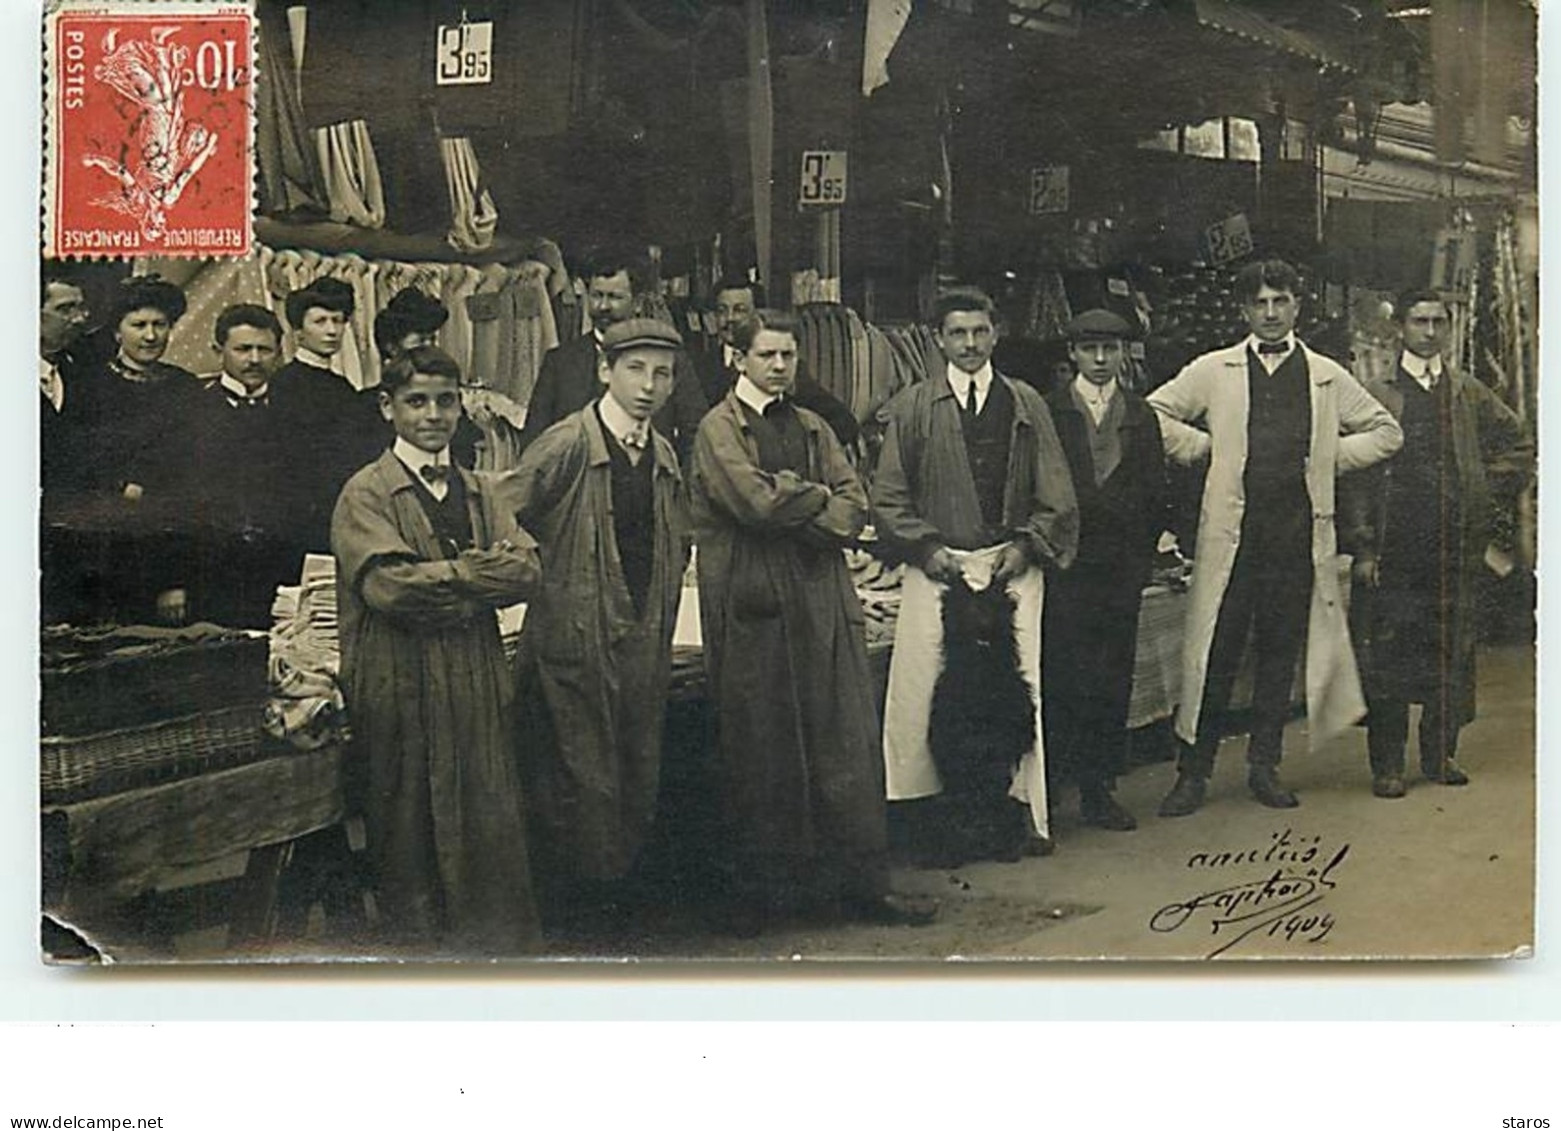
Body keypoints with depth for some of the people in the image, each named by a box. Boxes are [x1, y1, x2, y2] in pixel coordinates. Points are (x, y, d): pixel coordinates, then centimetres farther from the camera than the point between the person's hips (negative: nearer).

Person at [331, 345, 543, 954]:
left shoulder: (480, 491, 16)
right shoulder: (366, 493, -1)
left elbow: (527, 570, 2)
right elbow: (388, 585, -16)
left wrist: (442, 583, -11)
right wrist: (476, 571, -6)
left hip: (479, 686, 5)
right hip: (401, 687, -5)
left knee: (492, 825, 4)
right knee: (409, 839, 2)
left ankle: (502, 946, 13)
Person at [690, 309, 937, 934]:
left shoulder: (812, 427, 18)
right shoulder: (718, 429, 0)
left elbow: (854, 506, 7)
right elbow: (757, 502, -15)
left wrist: (791, 506, -9)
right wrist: (817, 496, -1)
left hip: (823, 599, 5)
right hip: (753, 606, -5)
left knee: (847, 741, 2)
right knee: (760, 750, 1)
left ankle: (861, 883, 8)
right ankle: (759, 892, 11)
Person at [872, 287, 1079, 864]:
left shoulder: (1026, 405, 11)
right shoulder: (911, 407, 6)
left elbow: (1057, 498, 10)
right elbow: (887, 497, 4)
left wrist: (1026, 547, -4)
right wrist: (928, 548, -7)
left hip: (1012, 566, 1)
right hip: (938, 568, -1)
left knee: (1017, 689, -2)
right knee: (928, 692, -5)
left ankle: (1011, 811, 7)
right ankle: (940, 816, 2)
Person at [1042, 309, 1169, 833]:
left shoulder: (1141, 415, 13)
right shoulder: (1046, 411, 2)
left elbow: (1156, 493, 13)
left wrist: (1142, 553, 6)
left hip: (1122, 569, 3)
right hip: (1064, 568, -3)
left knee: (1114, 682, 5)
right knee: (1059, 680, -6)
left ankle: (1100, 789, 13)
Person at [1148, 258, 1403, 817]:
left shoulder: (1328, 377, 12)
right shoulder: (1213, 371, 7)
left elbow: (1387, 432, 18)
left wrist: (1332, 456, 6)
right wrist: (1204, 447, 1)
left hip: (1299, 534, 2)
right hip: (1231, 531, -2)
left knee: (1281, 652, 7)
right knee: (1215, 653, -2)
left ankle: (1265, 766, 18)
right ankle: (1193, 771, 6)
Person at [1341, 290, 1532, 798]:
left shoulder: (1471, 395, 12)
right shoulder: (1374, 396, 1)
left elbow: (1519, 447, 23)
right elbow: (1354, 475, -4)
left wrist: (1484, 485, 8)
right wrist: (1362, 547, -10)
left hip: (1456, 545, 3)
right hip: (1393, 547, -3)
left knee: (1452, 653, 7)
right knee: (1387, 656, -2)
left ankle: (1440, 755, 19)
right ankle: (1387, 764, 5)